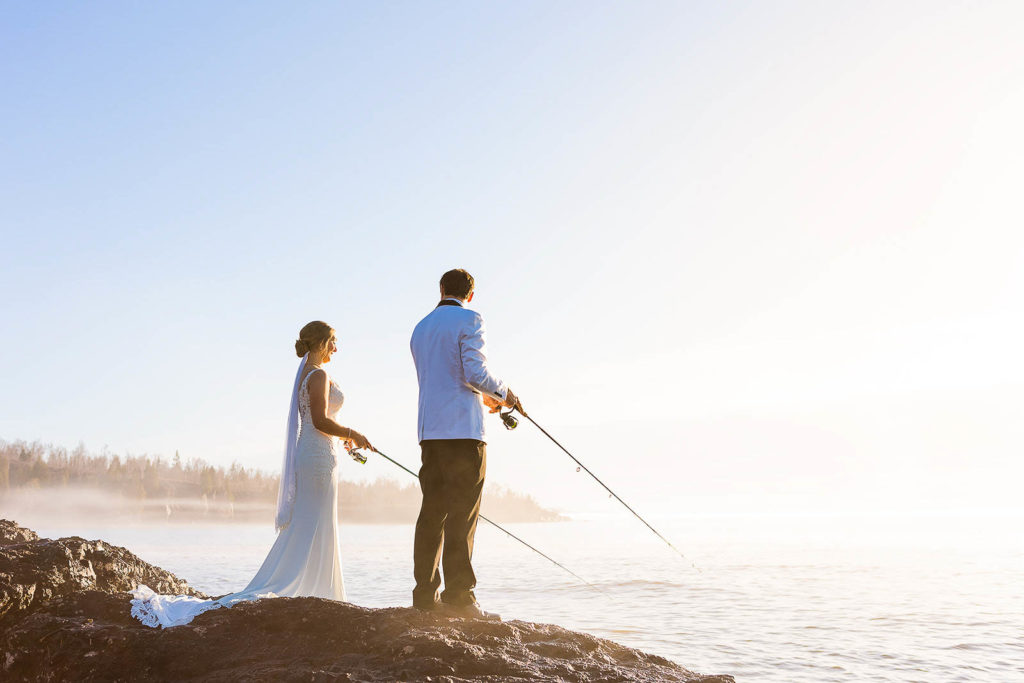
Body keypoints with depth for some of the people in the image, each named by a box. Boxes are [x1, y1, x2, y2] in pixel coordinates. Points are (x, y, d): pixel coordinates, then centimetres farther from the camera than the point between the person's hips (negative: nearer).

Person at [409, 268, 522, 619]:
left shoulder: (420, 328, 20)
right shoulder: (469, 320, -3)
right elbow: (475, 372, -14)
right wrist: (504, 393, 4)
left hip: (430, 430, 7)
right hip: (463, 429, -7)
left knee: (433, 511, 8)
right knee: (462, 515, -7)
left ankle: (425, 593, 8)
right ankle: (458, 596, -10)